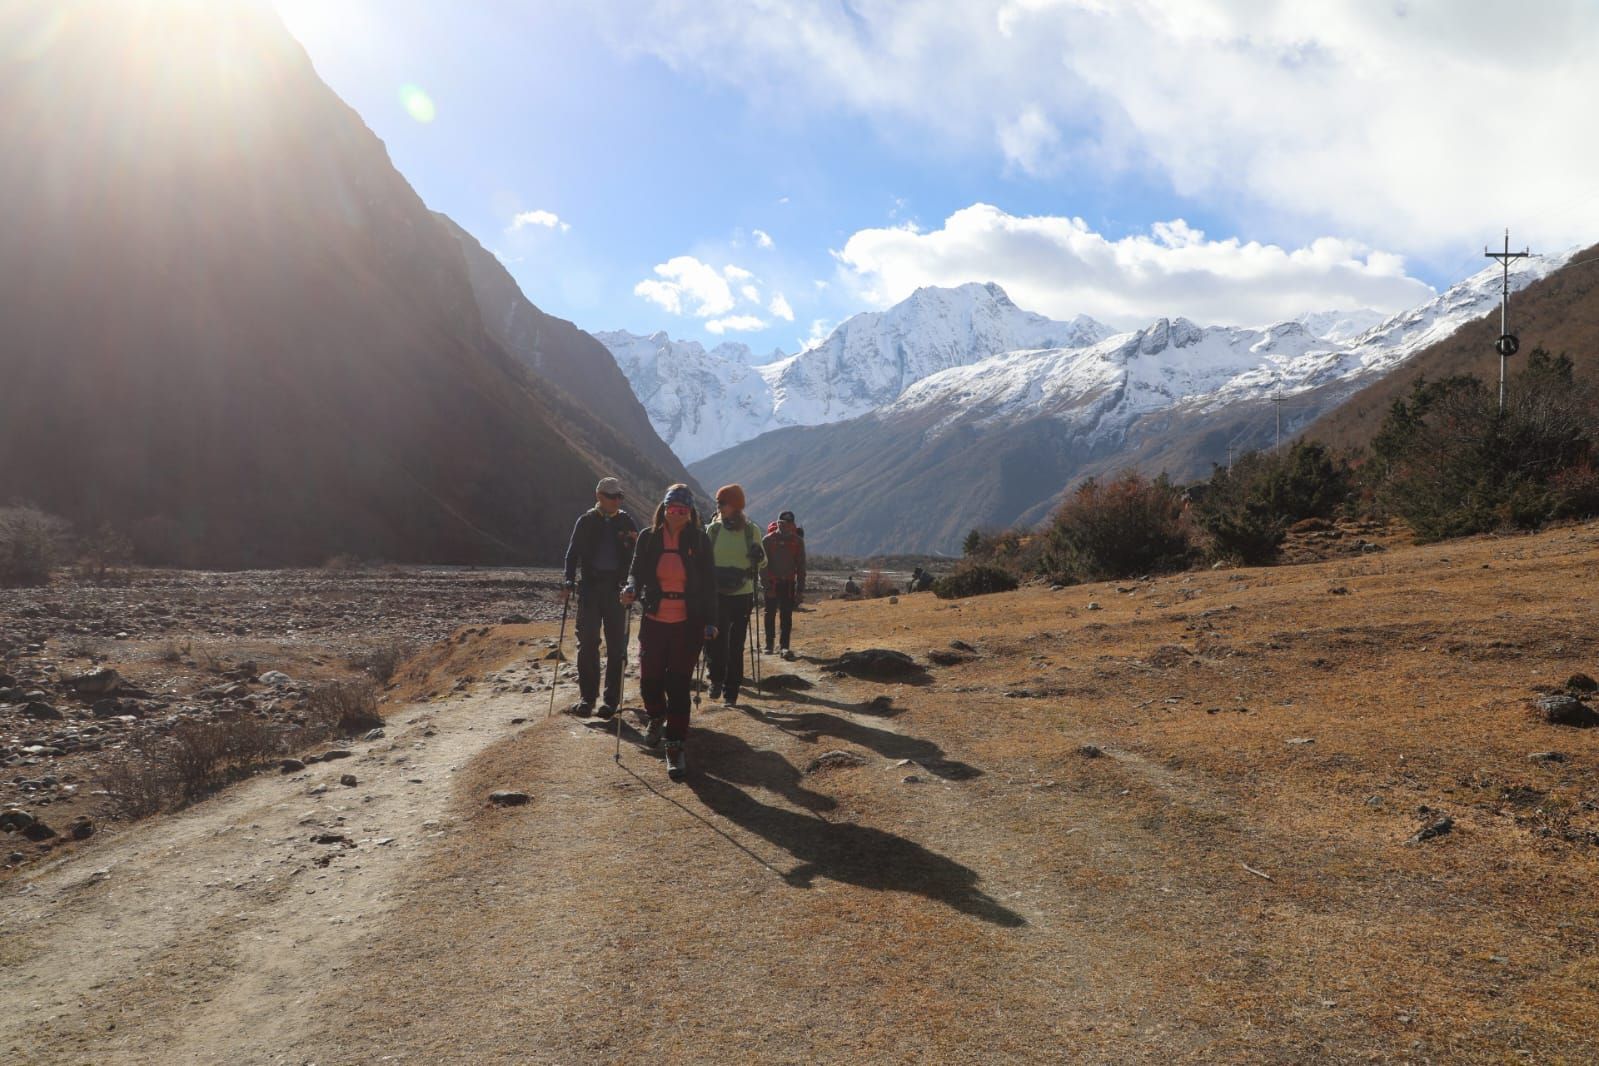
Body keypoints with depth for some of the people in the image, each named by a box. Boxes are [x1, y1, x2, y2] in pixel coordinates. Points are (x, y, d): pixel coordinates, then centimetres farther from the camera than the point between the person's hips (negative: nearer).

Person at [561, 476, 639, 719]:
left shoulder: (627, 523, 7)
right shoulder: (586, 521, 7)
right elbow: (573, 554, 8)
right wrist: (569, 583, -2)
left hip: (616, 588, 0)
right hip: (589, 587, 0)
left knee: (616, 645, 1)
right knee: (587, 642, -3)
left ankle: (611, 699, 7)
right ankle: (586, 697, 4)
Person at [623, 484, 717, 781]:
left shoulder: (700, 540, -1)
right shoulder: (648, 538, 1)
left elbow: (708, 583, 2)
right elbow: (637, 571, 8)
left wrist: (709, 622, -2)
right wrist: (631, 588, -15)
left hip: (688, 623, -1)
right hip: (654, 620, 2)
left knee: (679, 685, -2)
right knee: (649, 679, 2)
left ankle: (675, 748, 8)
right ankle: (656, 718, 37)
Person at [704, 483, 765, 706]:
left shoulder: (751, 530, 1)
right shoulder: (713, 529, 2)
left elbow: (762, 563, 9)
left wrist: (759, 557, -13)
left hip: (742, 594, 0)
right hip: (716, 593, 0)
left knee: (736, 645, 5)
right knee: (714, 639, -8)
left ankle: (731, 692, 16)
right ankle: (717, 679, 19)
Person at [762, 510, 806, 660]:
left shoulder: (798, 541, -1)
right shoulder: (767, 540, -6)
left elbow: (801, 567, 1)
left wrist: (800, 590, -3)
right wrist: (766, 586, -13)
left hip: (789, 582, 1)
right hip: (771, 582, -1)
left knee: (787, 615, -2)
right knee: (770, 613, 5)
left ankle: (785, 646, 0)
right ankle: (769, 644, 19)